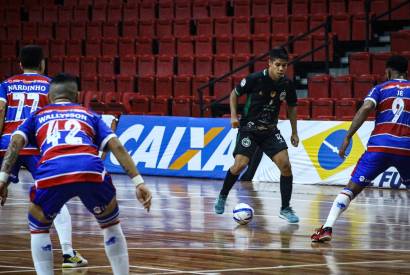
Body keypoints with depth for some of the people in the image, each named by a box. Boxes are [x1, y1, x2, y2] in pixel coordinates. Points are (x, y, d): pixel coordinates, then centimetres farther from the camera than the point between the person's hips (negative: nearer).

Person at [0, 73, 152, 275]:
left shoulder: (38, 116, 33)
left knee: (38, 226, 27)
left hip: (52, 173, -1)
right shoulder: (89, 115, 33)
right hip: (91, 171, 1)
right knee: (110, 224, 28)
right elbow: (116, 146, 19)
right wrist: (138, 183, 13)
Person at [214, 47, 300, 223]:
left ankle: (285, 209, -1)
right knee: (240, 164, -17)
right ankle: (222, 197, 11)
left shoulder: (287, 84, -5)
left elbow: (292, 107, 13)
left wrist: (294, 132, 12)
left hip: (270, 130, 3)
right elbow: (234, 93, -1)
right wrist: (234, 115, -12)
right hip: (249, 128, -3)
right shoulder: (255, 79, -17)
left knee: (285, 165, -13)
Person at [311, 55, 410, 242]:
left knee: (352, 188, 1)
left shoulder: (380, 89, 12)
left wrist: (347, 137, -9)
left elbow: (366, 108, -6)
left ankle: (327, 228, -14)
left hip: (379, 146, -1)